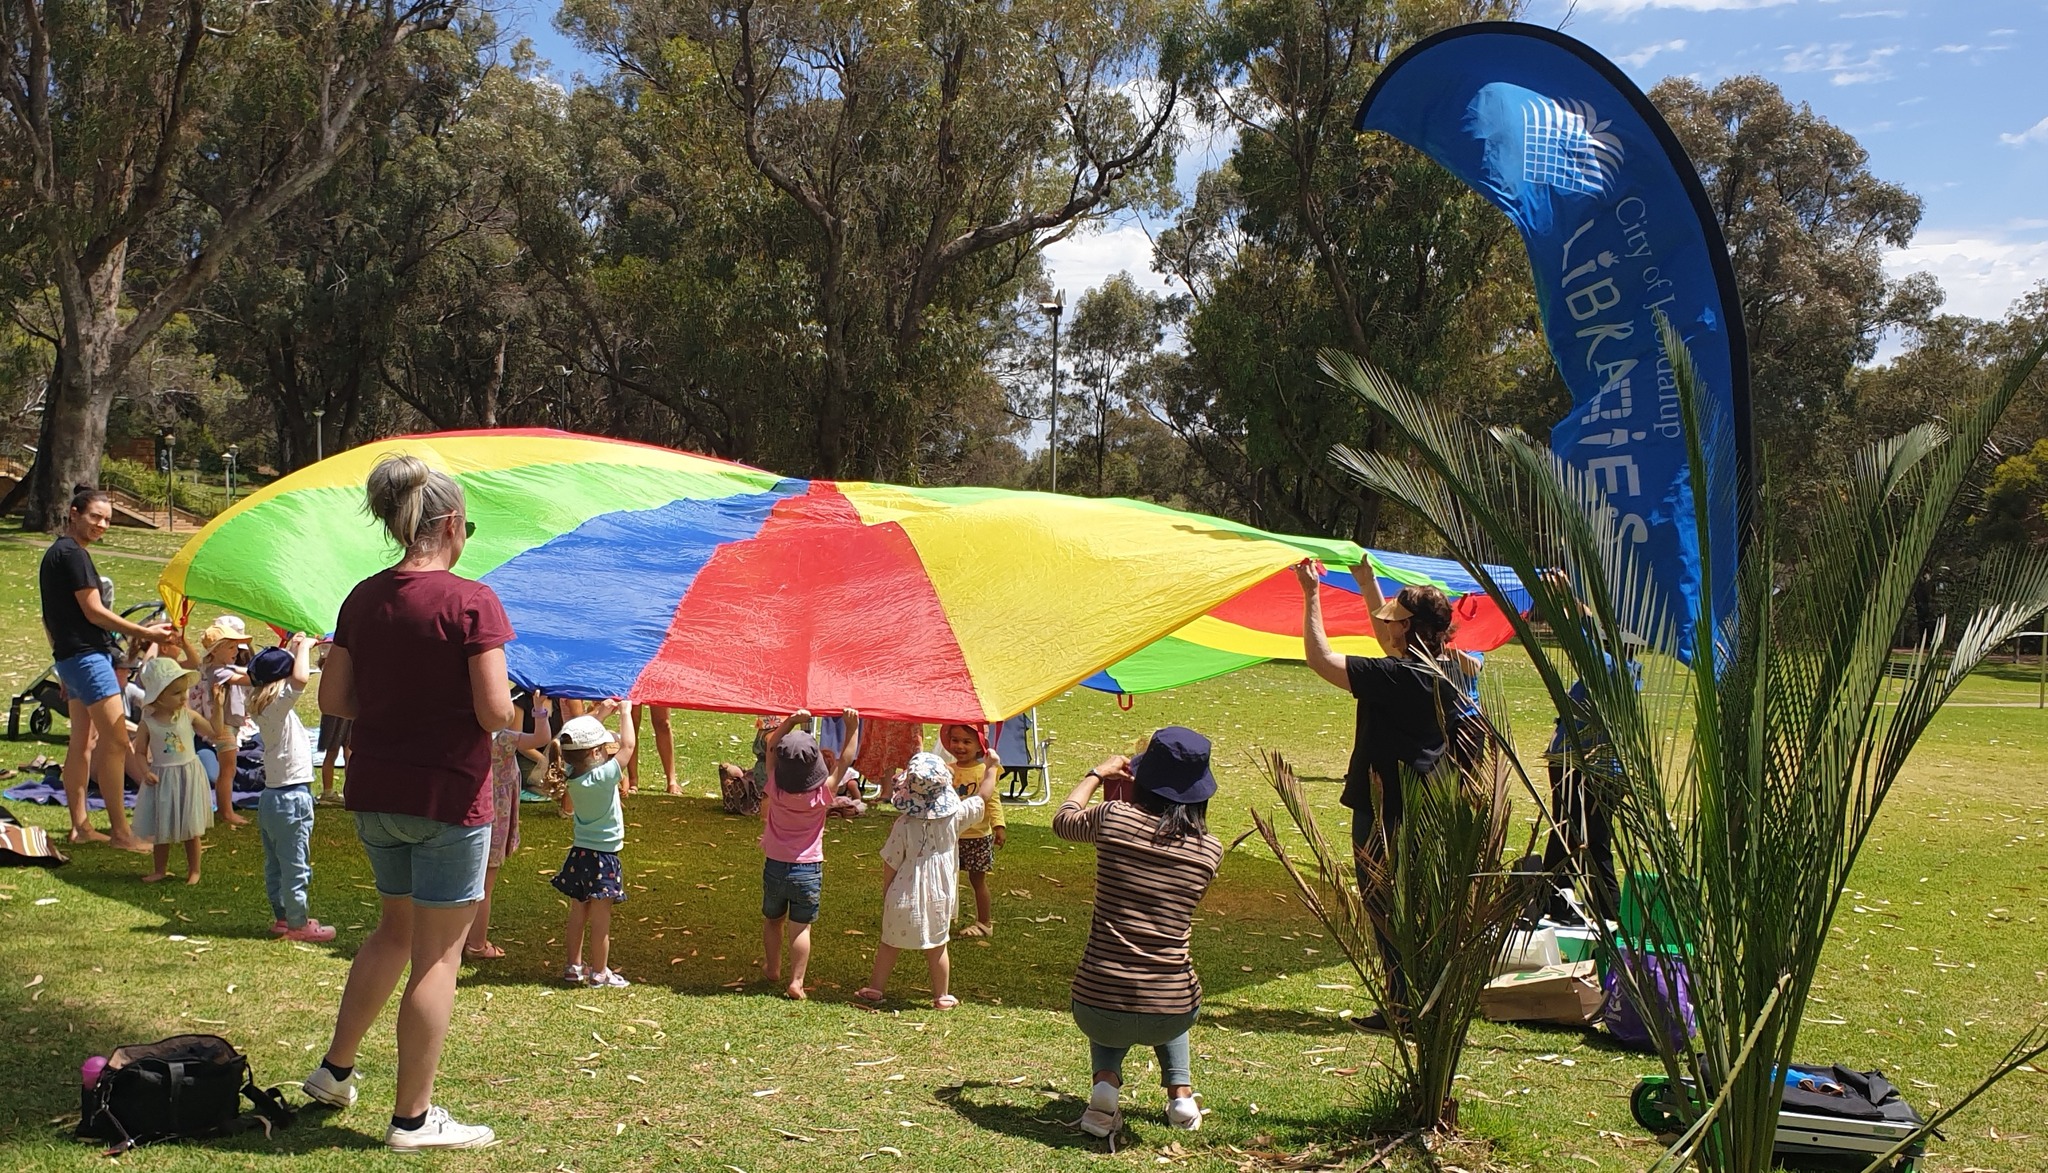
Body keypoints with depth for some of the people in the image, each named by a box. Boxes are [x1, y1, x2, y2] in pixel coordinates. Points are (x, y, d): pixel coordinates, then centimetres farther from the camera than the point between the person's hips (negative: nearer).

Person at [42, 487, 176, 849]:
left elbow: (50, 617, 22)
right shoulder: (73, 554, -14)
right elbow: (94, 612, -18)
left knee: (82, 742, 13)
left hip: (69, 656, 11)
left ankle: (80, 825, 18)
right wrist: (145, 633, -14)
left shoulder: (54, 553, 17)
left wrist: (63, 664, 26)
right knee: (115, 741, -11)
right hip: (88, 656, -11)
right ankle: (120, 831, -10)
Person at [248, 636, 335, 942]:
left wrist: (290, 649, 20)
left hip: (271, 795, 9)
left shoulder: (260, 707, 8)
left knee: (275, 865, 17)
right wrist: (303, 648, -22)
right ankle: (298, 925, 6)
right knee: (296, 867, 0)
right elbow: (301, 679, -37)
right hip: (292, 796, -9)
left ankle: (281, 917, 27)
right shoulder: (278, 704, -17)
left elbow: (269, 674, 28)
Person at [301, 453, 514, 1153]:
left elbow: (332, 699, 6)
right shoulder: (470, 601, -16)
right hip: (448, 795, -6)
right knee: (437, 953, 5)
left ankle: (334, 1071, 34)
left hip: (374, 792, 7)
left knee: (396, 926, 26)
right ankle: (412, 1118, 14)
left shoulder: (363, 598, 3)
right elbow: (495, 712, -19)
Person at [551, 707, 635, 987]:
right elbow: (627, 744, -15)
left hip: (579, 851, 7)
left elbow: (579, 737, 12)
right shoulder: (605, 775, -22)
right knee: (600, 917, 2)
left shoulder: (571, 773, -4)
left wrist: (600, 713, 14)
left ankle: (574, 966, 26)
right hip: (603, 857, -7)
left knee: (578, 911, 16)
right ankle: (599, 973, 9)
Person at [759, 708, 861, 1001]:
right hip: (808, 870, -2)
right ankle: (796, 982, 1)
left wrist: (790, 721, -15)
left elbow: (771, 745, -5)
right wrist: (852, 728, -10)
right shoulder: (822, 794, -18)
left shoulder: (775, 788, -14)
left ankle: (772, 969, 35)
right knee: (800, 927, 4)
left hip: (774, 866, 2)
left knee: (772, 920, 21)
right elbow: (845, 761, -9)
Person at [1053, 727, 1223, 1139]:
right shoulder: (1210, 849, -3)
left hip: (1098, 1008, -1)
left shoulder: (1114, 818, -9)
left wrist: (1098, 774, 31)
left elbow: (1063, 820, 14)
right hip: (1173, 1012, 1)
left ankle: (1106, 1084, 9)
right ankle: (1181, 1093, 22)